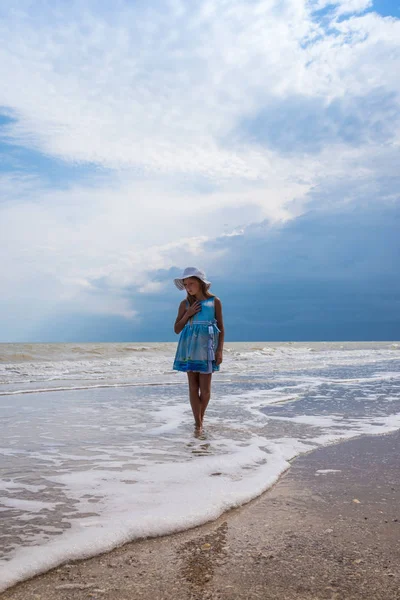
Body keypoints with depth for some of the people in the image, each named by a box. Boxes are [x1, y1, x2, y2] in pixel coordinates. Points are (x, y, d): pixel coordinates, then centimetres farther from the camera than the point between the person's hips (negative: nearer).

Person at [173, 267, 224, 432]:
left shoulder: (214, 302, 3)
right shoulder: (185, 304, 7)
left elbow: (221, 328, 4)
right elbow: (177, 329, 8)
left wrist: (220, 350, -4)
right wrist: (187, 314, -6)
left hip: (206, 348, -1)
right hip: (189, 348, 2)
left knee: (205, 389, -1)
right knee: (193, 387, 0)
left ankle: (201, 419, 21)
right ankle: (198, 423, 7)